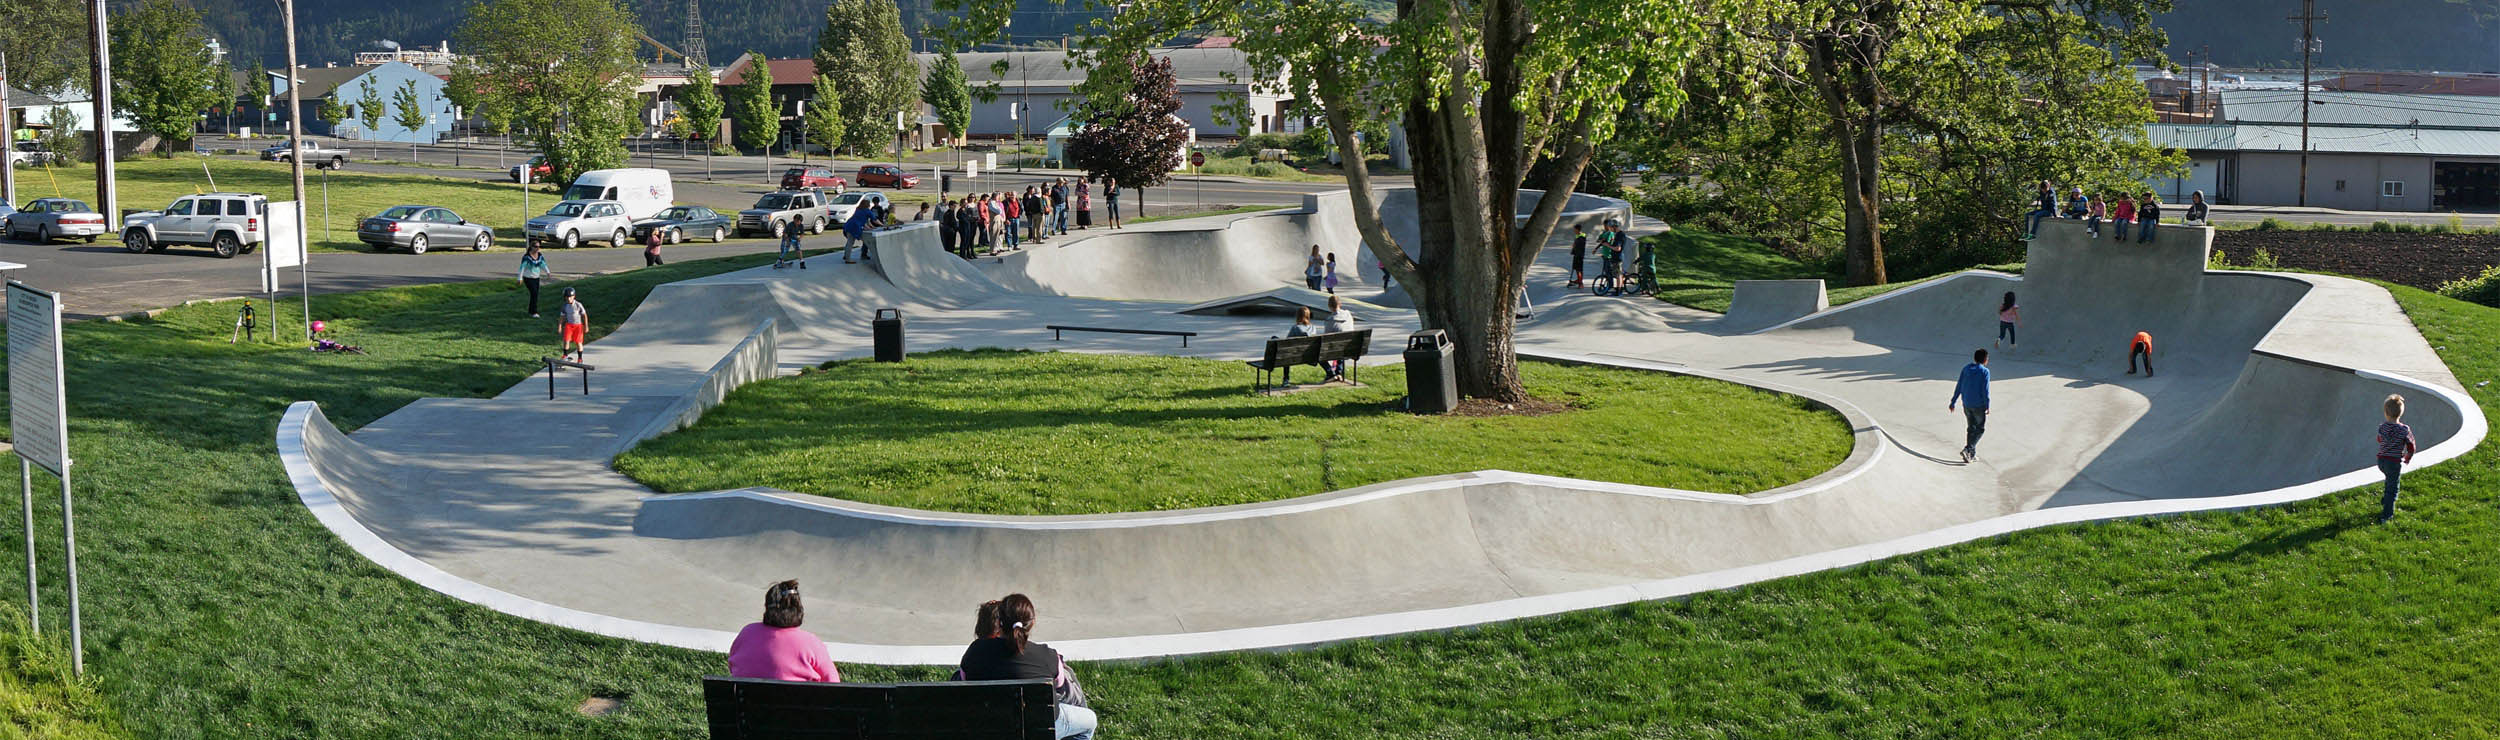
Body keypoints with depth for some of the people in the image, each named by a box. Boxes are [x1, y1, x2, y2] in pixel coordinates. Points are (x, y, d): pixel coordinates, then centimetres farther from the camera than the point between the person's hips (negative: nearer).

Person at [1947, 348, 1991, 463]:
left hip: (1966, 405, 5)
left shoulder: (1966, 369, 3)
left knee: (1971, 428, 16)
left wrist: (1953, 402, 7)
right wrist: (1987, 406, -8)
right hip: (1979, 405, -5)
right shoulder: (1984, 371, -12)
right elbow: (1985, 390, -15)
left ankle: (1972, 454, 19)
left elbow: (1959, 386, 3)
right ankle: (1967, 449, -7)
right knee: (1980, 429, 9)